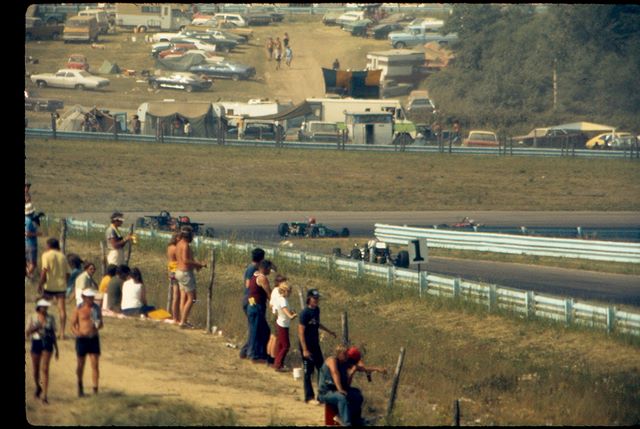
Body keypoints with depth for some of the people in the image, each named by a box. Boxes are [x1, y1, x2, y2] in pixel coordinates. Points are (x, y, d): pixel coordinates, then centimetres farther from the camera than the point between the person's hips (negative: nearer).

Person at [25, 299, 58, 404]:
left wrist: (56, 349, 10)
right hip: (36, 343, 1)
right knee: (36, 369, 10)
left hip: (47, 344, -1)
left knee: (45, 369, -13)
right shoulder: (33, 318, 0)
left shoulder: (50, 318, 3)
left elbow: (53, 334, 10)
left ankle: (44, 396, -14)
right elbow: (27, 333, 1)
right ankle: (38, 386, 42)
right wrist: (34, 329, -19)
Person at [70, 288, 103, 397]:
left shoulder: (96, 308, 4)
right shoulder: (78, 309, -4)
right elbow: (73, 325, -2)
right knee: (81, 364, 10)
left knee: (95, 365, -6)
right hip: (82, 339, -2)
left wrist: (98, 325, -13)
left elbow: (101, 324, 11)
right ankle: (80, 387, 31)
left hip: (94, 338, 2)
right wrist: (77, 332, -23)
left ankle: (95, 390, -5)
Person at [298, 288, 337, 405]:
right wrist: (305, 350, -23)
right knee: (308, 372, 1)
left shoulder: (316, 310, 4)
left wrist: (328, 331, 35)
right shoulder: (305, 313, -20)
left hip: (316, 345, 8)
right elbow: (301, 332, -21)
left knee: (322, 369, 14)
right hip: (307, 346, -8)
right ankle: (309, 397, 10)